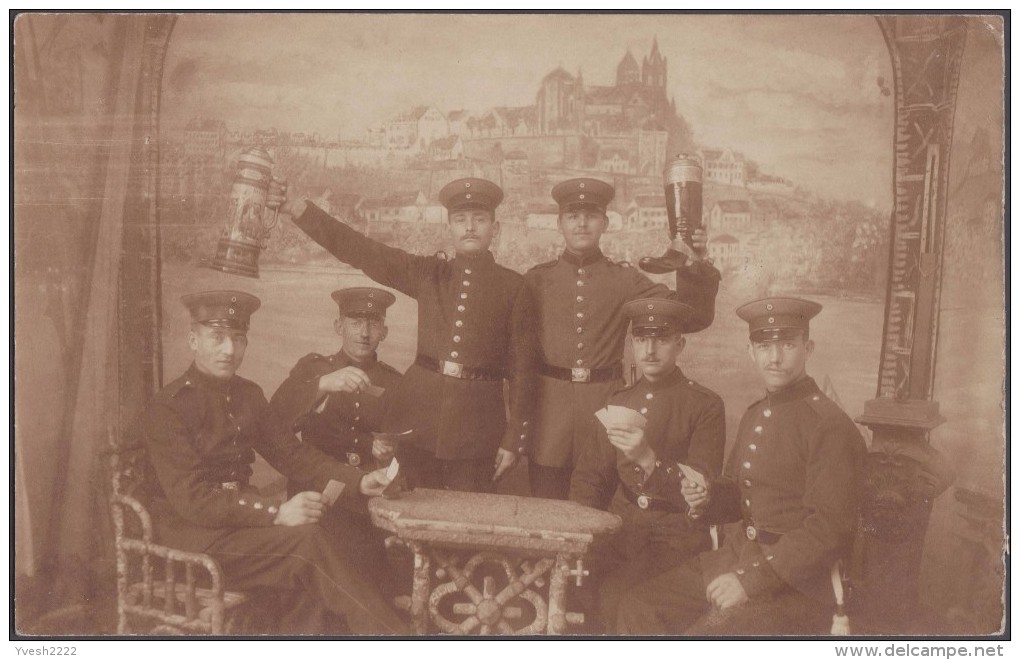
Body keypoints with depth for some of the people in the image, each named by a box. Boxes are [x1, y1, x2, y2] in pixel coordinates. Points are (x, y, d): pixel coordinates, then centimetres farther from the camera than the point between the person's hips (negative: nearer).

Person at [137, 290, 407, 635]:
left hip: (237, 522, 6)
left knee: (314, 587, -22)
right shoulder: (165, 409, -12)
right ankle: (391, 633, -18)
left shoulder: (248, 395, 9)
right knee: (308, 541, -25)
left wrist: (358, 481, -5)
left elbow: (291, 453, 10)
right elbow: (192, 499, -20)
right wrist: (277, 513, -29)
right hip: (188, 535, -6)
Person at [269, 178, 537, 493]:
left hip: (476, 429, -2)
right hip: (417, 417, 2)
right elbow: (360, 250, 2)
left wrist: (514, 439, -2)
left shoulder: (514, 287, 2)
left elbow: (522, 366, 1)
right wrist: (295, 207, -6)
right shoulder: (428, 274, 9)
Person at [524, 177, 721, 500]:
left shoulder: (625, 280, 4)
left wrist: (693, 267, -16)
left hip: (604, 404, 0)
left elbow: (693, 317, -1)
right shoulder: (536, 280, 5)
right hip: (549, 408, 0)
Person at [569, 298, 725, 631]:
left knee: (618, 598, -29)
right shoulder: (618, 403, 14)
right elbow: (589, 476, 19)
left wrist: (648, 459, -27)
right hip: (620, 532, 4)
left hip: (677, 538, -4)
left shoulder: (706, 406, -2)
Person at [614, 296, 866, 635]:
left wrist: (751, 580, -20)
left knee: (706, 632, -26)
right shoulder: (753, 416, 12)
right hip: (732, 559, 8)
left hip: (790, 584, -7)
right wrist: (707, 497, -2)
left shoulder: (831, 427, -13)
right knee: (638, 605, -4)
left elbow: (830, 528, -18)